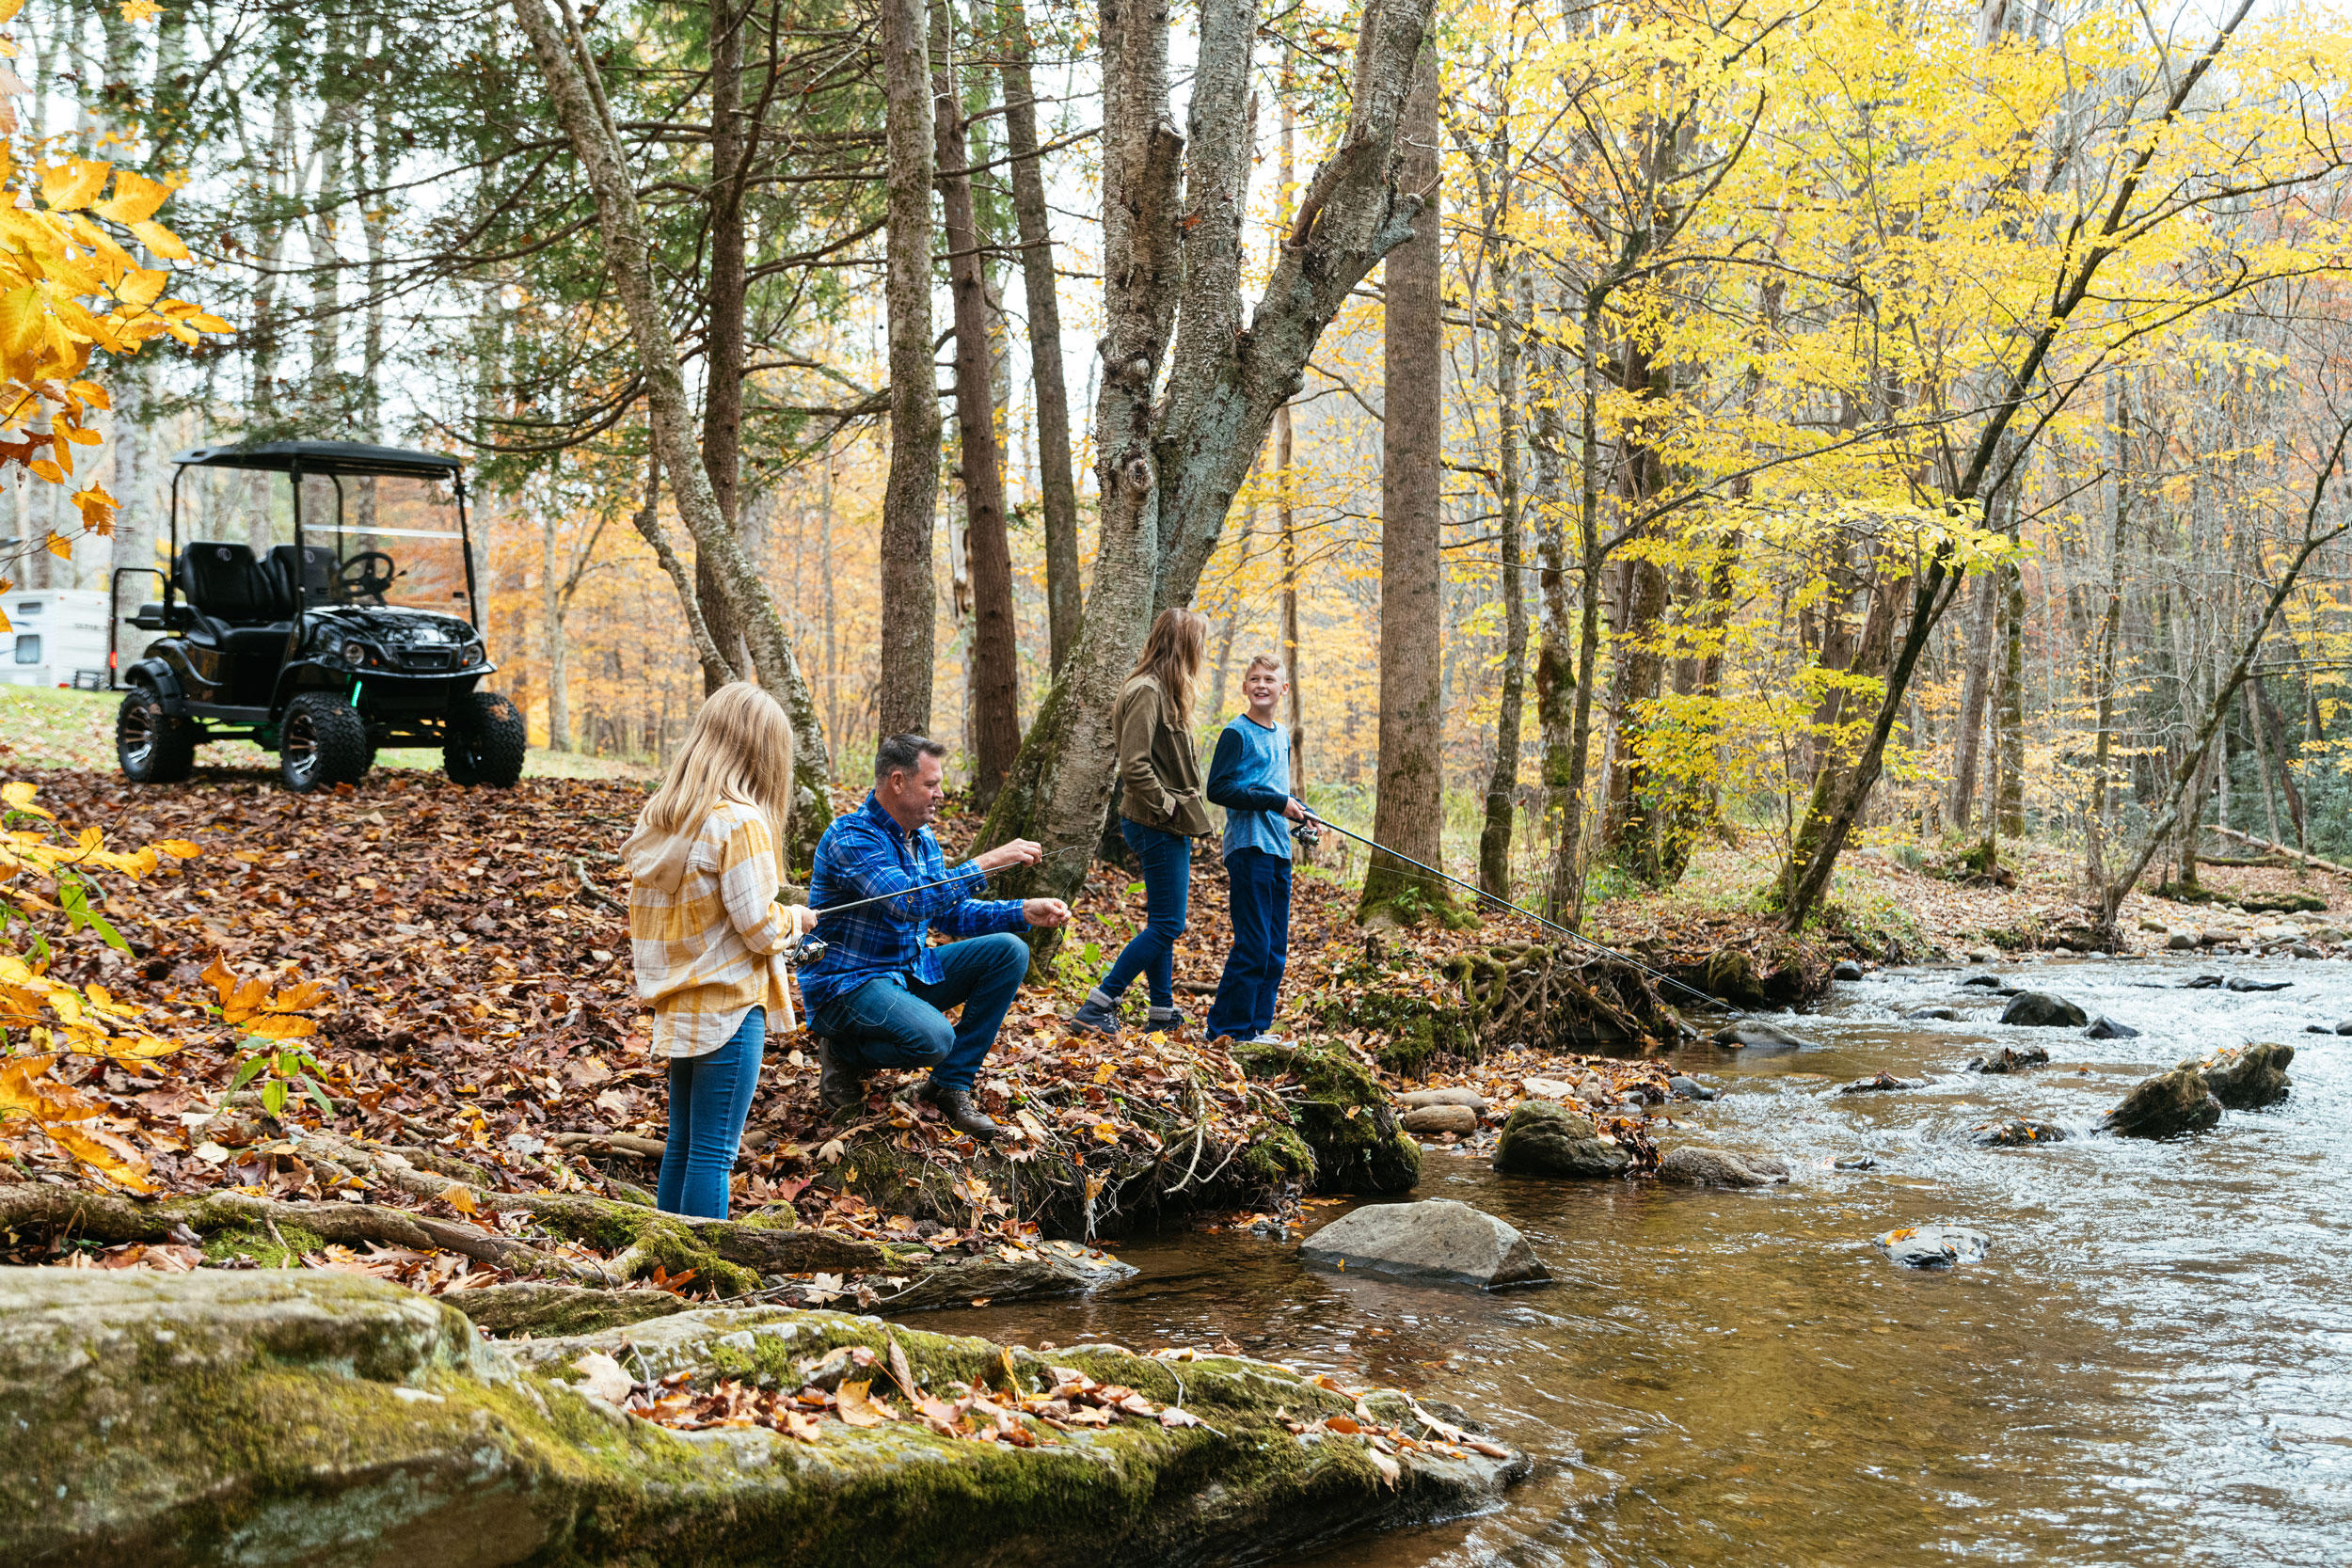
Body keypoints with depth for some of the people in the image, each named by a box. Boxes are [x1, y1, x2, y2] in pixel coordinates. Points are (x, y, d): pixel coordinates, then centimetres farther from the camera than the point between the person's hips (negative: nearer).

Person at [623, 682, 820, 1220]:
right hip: (728, 1006, -8)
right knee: (713, 1153, -3)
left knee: (682, 1144, 16)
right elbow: (760, 927, -18)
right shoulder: (739, 821, -17)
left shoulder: (660, 814, 7)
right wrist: (796, 919, 2)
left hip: (677, 1006, 8)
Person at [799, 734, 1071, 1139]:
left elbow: (952, 913, 15)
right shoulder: (851, 837, -20)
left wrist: (1024, 912, 0)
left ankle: (951, 1085, -1)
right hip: (847, 982, -9)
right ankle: (842, 1053, -2)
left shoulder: (922, 839, 9)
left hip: (910, 971, 9)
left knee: (1009, 951, -4)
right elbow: (911, 904, -32)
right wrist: (986, 863, -30)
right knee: (933, 1038, -34)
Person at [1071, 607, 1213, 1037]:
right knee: (1166, 925, -7)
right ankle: (1097, 1005, -6)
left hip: (1166, 825, 10)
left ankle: (1163, 1011, 21)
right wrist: (1167, 804, -18)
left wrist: (1178, 805, 10)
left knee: (1164, 923, 14)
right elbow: (1134, 766, -25)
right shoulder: (1147, 692, -18)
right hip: (1159, 825, -10)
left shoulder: (1162, 691, 14)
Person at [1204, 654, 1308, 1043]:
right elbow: (1218, 789, -14)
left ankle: (1257, 1025, 14)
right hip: (1249, 846, -8)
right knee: (1253, 944, -11)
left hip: (1278, 850, 8)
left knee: (1275, 949, 8)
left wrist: (1297, 807, 9)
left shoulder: (1282, 736, 19)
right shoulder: (1238, 733, -5)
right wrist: (1276, 802, -15)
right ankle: (1228, 1029, -6)